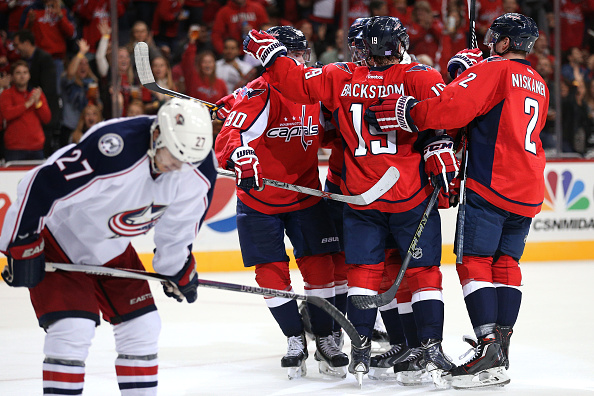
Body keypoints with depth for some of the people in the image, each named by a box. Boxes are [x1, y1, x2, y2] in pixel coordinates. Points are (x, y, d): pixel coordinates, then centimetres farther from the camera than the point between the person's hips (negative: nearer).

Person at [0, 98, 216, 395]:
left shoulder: (198, 172, -16)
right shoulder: (113, 150, -39)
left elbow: (179, 222, 5)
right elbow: (40, 187, -31)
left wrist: (178, 269, 14)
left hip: (112, 248, 7)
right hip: (59, 238, -7)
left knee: (142, 325, 4)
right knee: (73, 328, -18)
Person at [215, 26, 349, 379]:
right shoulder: (259, 94, -18)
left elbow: (330, 134, 19)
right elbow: (228, 138, -29)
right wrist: (241, 159, -48)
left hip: (307, 194, 4)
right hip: (260, 197, -4)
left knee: (319, 266, -1)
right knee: (272, 271, -1)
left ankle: (326, 340, 11)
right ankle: (295, 340, 14)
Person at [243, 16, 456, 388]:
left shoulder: (341, 78, 1)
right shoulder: (420, 76, -4)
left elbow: (298, 82, 4)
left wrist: (269, 51, 13)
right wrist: (442, 159, -8)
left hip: (361, 200, 2)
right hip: (413, 197, -2)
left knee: (364, 270, 10)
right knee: (424, 271, 6)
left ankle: (360, 350, 5)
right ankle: (431, 347, 0)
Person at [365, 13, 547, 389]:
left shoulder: (494, 69, -6)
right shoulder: (539, 85, 20)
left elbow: (454, 107, -21)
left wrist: (410, 111, -15)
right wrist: (471, 71, 22)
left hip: (490, 187, -8)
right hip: (528, 193, 8)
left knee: (475, 261, -8)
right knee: (506, 263, 12)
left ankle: (489, 350, -18)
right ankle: (501, 352, 10)